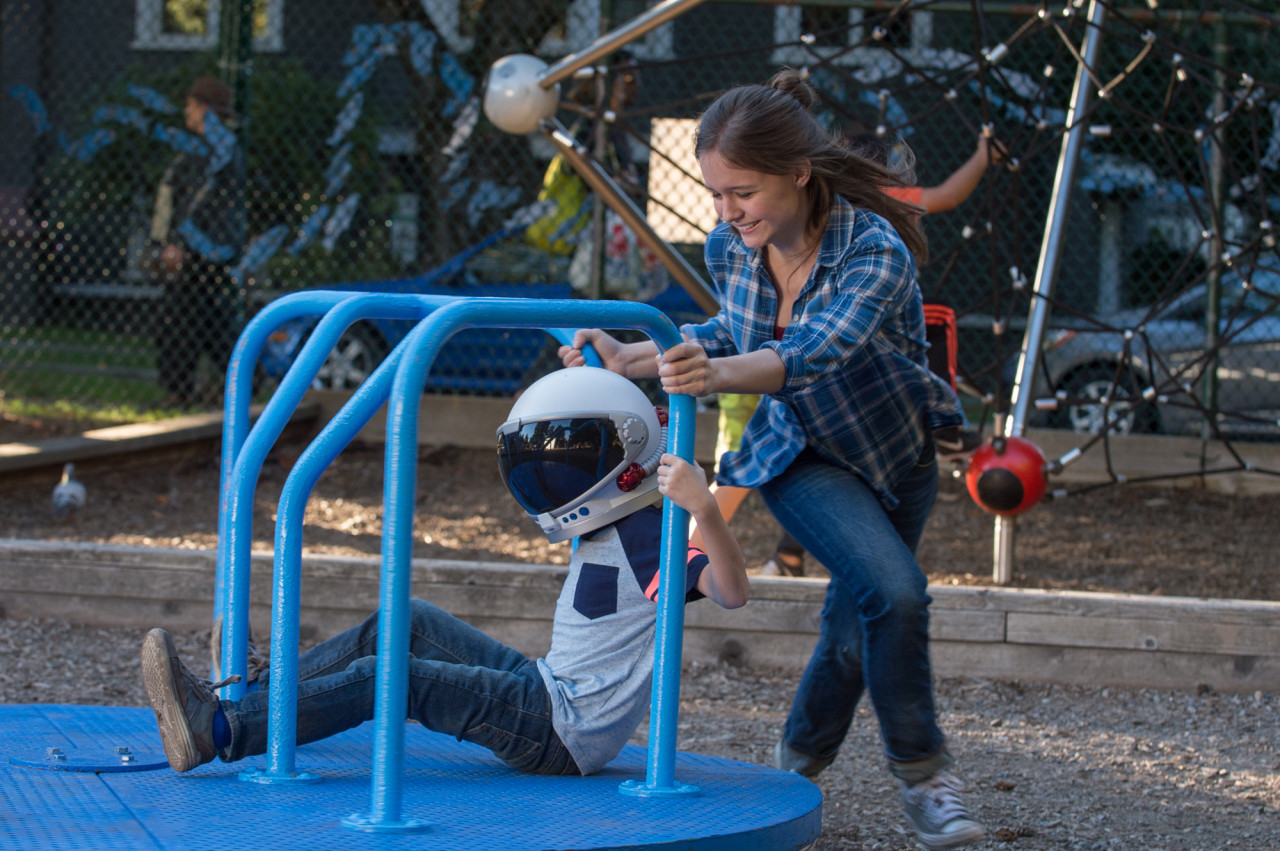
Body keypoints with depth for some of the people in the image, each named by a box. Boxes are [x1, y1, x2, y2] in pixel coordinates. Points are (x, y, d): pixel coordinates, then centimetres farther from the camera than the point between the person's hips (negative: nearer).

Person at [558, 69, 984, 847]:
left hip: (899, 455, 0)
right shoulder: (731, 249, -17)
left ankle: (798, 763, 38)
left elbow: (818, 352, -48)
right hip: (802, 457, 1)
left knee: (857, 629, 11)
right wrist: (629, 359, -9)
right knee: (893, 588, -25)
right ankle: (922, 771, -9)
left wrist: (719, 375, -66)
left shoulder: (876, 251, -32)